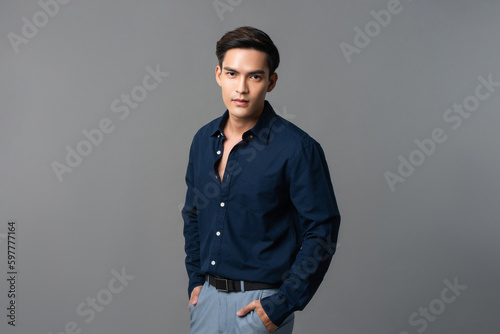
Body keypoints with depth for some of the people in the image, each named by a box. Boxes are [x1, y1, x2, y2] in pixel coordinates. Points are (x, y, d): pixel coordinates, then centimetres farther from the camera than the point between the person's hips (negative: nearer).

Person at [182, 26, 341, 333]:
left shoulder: (298, 148, -15)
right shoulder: (203, 140, 3)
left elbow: (321, 233, -14)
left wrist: (281, 305, -15)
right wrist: (196, 279, 9)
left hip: (260, 303, -5)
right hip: (207, 296, 5)